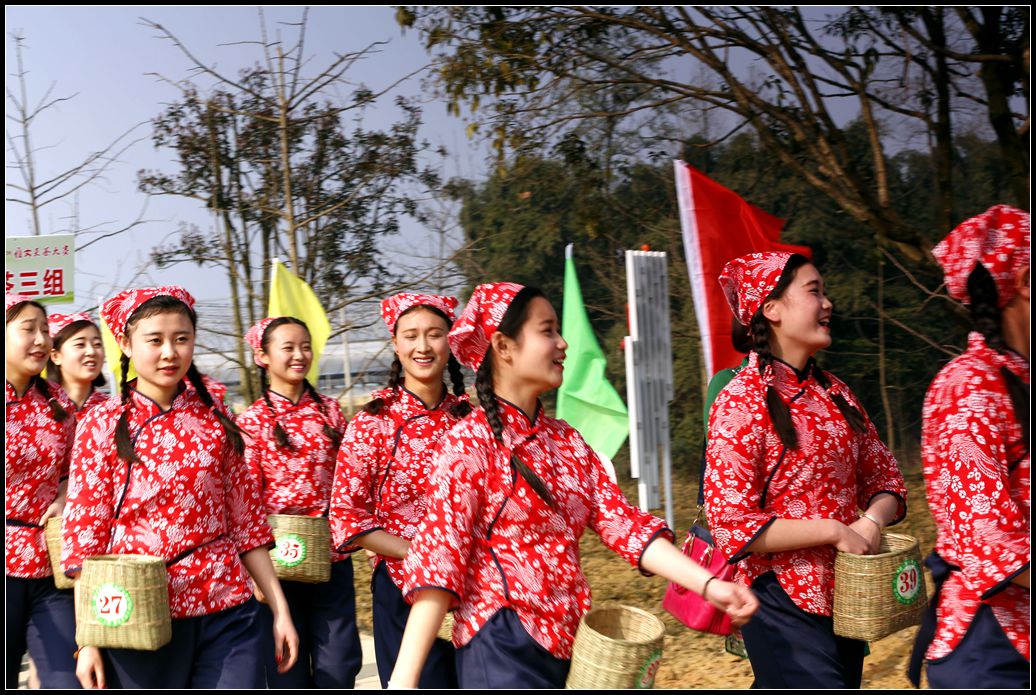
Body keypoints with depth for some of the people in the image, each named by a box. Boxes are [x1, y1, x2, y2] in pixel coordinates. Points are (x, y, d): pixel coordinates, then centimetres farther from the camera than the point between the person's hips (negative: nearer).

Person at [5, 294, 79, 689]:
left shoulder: (58, 404, 9)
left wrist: (64, 499, 0)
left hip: (51, 569, 4)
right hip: (9, 567, -4)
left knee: (69, 680, 1)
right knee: (5, 676, 6)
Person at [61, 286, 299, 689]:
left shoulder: (214, 421, 6)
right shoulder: (101, 425, 0)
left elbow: (247, 522, 9)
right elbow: (84, 534, -2)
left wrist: (280, 609, 7)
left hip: (225, 612, 2)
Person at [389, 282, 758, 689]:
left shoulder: (568, 441, 9)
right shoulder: (469, 443, -11)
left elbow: (621, 520, 1)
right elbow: (439, 556, -19)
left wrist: (707, 584, -11)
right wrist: (403, 680, -26)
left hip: (570, 644, 7)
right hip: (503, 647, -7)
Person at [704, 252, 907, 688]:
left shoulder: (834, 393, 9)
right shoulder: (741, 402, -14)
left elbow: (883, 478, 12)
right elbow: (732, 523, -19)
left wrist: (872, 522, -10)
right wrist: (833, 529, -19)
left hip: (846, 599, 7)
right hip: (784, 603, -7)